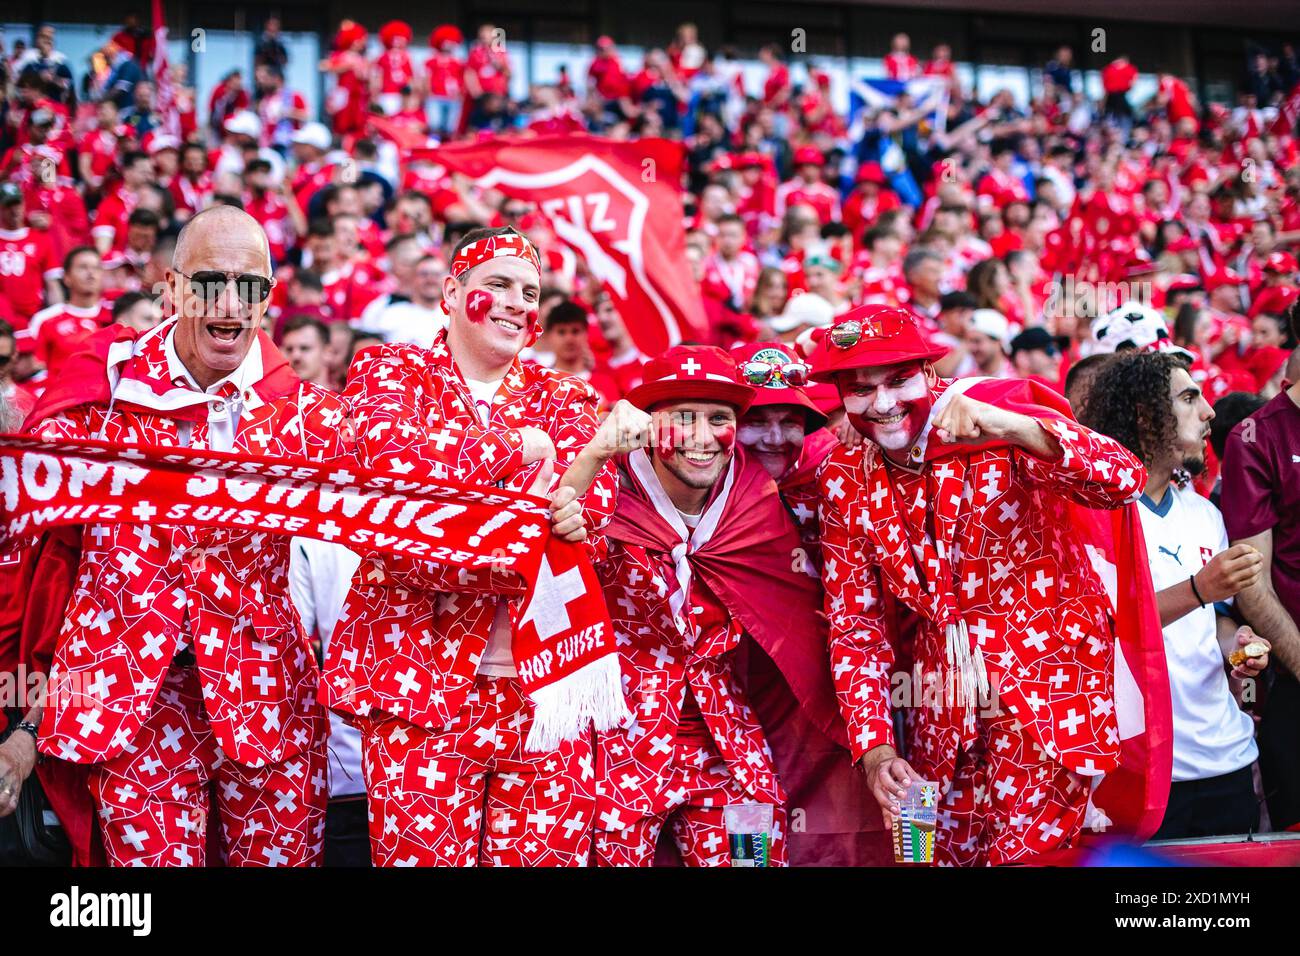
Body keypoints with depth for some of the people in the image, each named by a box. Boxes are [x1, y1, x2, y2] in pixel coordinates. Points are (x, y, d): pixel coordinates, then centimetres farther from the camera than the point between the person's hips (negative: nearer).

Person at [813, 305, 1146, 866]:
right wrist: (873, 746, -10)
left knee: (1028, 851, -7)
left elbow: (1126, 480, -24)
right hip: (944, 696, 4)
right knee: (948, 852, 11)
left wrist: (1013, 427, -38)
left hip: (1046, 674, -4)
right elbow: (855, 623, 1)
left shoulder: (997, 430, -12)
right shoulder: (845, 481, -1)